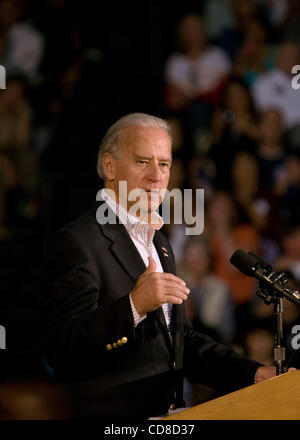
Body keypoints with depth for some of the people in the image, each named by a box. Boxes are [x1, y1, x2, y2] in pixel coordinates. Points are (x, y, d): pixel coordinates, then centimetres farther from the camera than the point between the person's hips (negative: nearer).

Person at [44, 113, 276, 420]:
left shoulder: (158, 242, 21)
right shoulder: (79, 242, -9)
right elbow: (59, 349, -20)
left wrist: (254, 373, 10)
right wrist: (133, 306, -31)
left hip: (166, 415, 8)